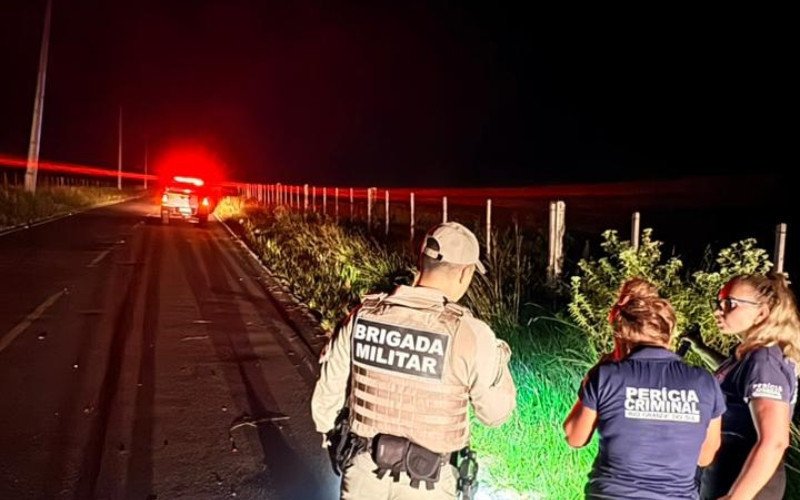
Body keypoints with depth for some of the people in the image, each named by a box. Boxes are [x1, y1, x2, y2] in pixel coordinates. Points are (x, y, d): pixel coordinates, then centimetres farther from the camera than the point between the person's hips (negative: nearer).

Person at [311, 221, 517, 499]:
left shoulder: (362, 317, -11)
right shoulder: (471, 335, -21)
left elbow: (327, 396, 1)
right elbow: (495, 412, -6)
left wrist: (331, 438, 20)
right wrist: (499, 358, 9)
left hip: (363, 473, 3)